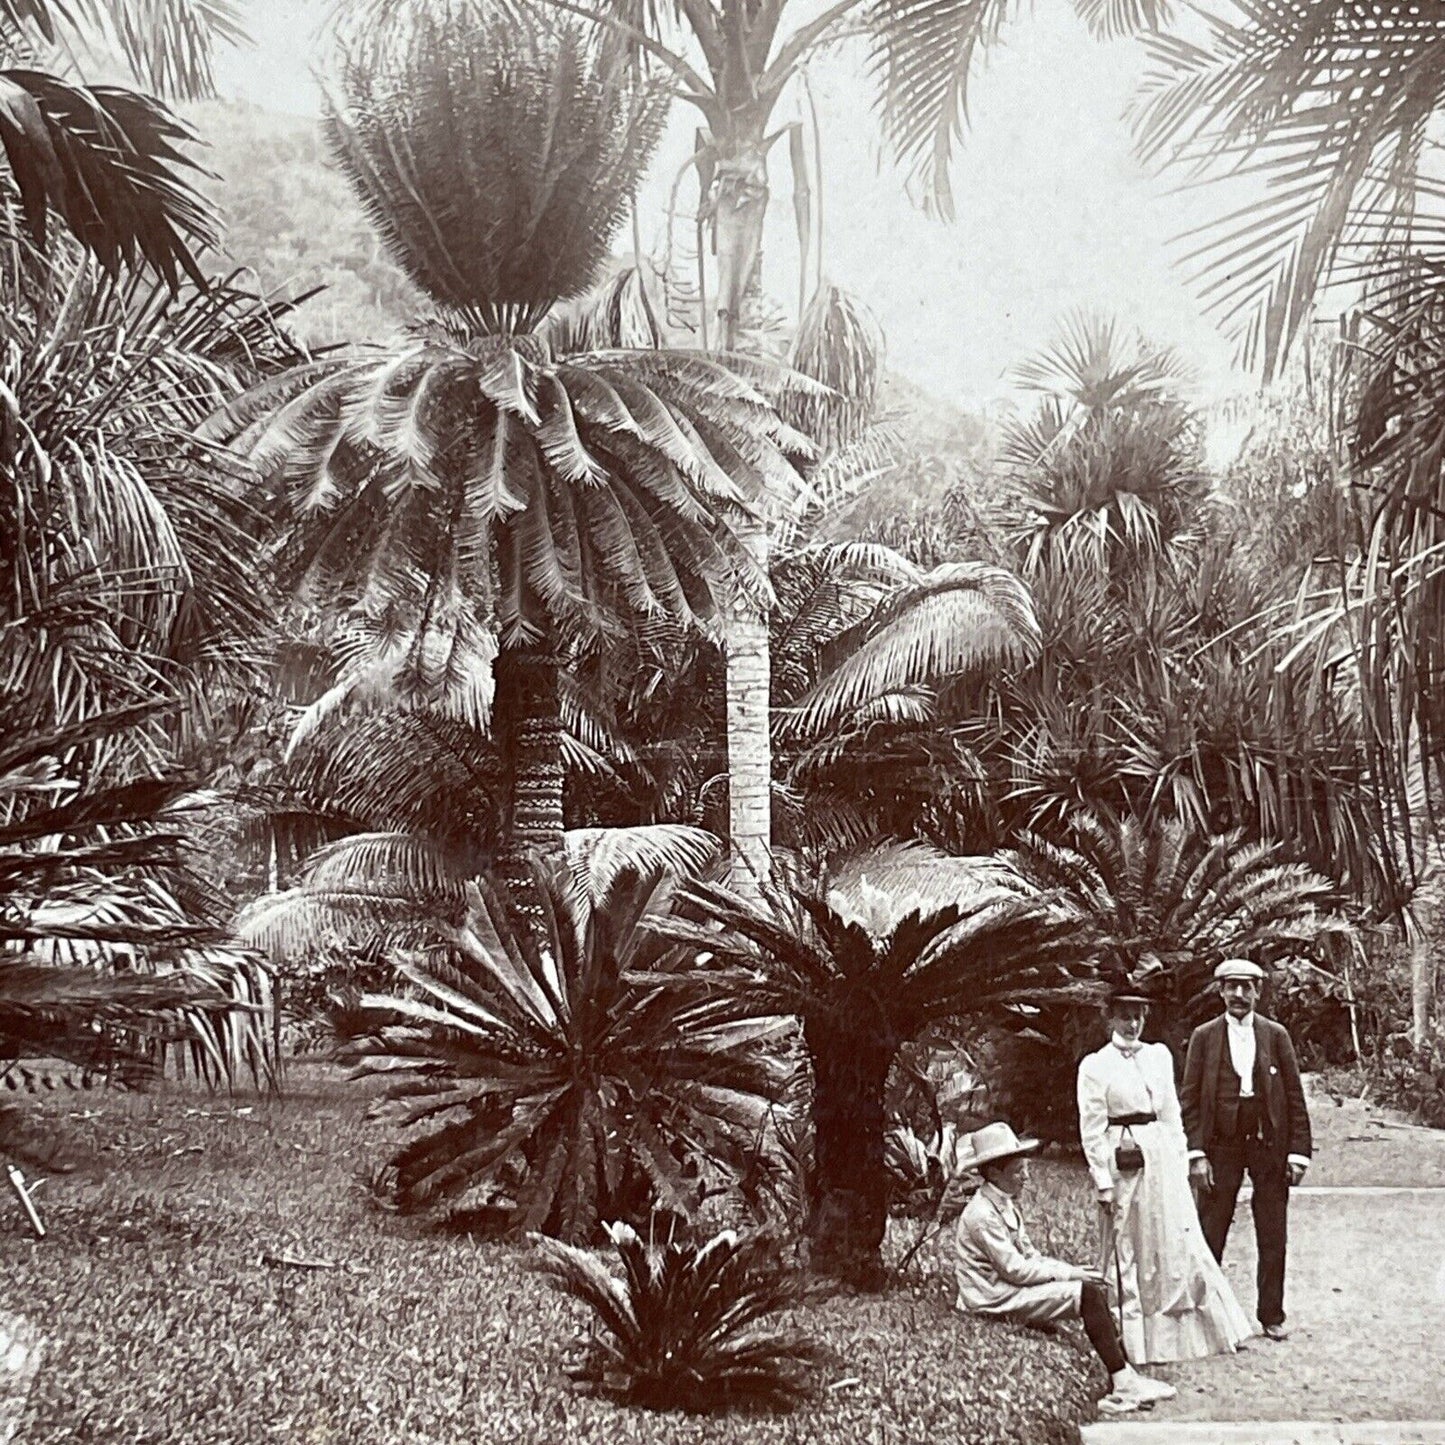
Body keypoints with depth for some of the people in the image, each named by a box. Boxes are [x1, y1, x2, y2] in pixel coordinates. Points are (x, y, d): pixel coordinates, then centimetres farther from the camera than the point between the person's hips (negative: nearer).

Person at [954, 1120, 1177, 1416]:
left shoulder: (1006, 1205, 14)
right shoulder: (981, 1214, -18)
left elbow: (1029, 1255, 14)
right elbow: (1015, 1269, -20)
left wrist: (1073, 1270, -2)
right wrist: (1069, 1273, -16)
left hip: (1011, 1289, 10)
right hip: (996, 1301, -10)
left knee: (1094, 1290, -2)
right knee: (1088, 1294, -19)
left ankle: (1123, 1379, -8)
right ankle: (1123, 1381, -15)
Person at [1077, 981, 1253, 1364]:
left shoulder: (1159, 1055, 9)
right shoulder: (1095, 1066, -4)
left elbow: (1172, 1113, 13)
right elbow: (1092, 1130, -6)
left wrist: (1181, 1161, 7)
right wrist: (1104, 1183, -9)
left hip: (1163, 1159, 4)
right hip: (1124, 1163, -4)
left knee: (1183, 1244, 5)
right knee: (1128, 1255, 5)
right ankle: (1134, 1343, 15)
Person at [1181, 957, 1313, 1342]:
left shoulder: (1276, 1035, 6)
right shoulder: (1204, 1036, 3)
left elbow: (1295, 1097, 5)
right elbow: (1190, 1099, 1)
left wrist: (1298, 1151, -1)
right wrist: (1196, 1153, -7)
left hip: (1270, 1145, 1)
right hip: (1221, 1147, -1)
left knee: (1273, 1238, 6)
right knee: (1209, 1238, 1)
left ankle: (1272, 1316, 18)